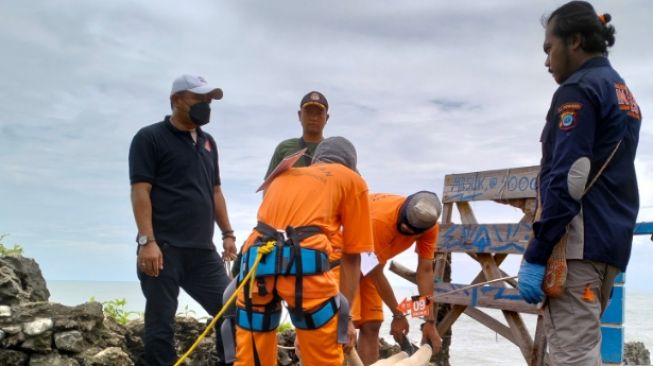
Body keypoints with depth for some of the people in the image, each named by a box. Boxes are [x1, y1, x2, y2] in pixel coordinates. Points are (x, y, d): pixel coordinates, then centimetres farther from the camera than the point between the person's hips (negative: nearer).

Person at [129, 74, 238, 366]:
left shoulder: (208, 142, 19)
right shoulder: (150, 137, -2)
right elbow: (140, 191, -10)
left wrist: (227, 234, 14)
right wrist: (147, 241, -18)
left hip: (203, 250, 7)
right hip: (163, 249, -6)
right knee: (161, 325, 0)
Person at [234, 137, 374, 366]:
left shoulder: (283, 176, 34)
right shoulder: (352, 180, 21)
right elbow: (351, 256, 17)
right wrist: (344, 315, 21)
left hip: (256, 258, 5)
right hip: (304, 260, -4)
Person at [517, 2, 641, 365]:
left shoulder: (578, 90, -8)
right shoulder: (623, 93, 22)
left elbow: (566, 181, -18)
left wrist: (535, 255, -17)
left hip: (578, 242, -10)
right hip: (613, 240, 10)